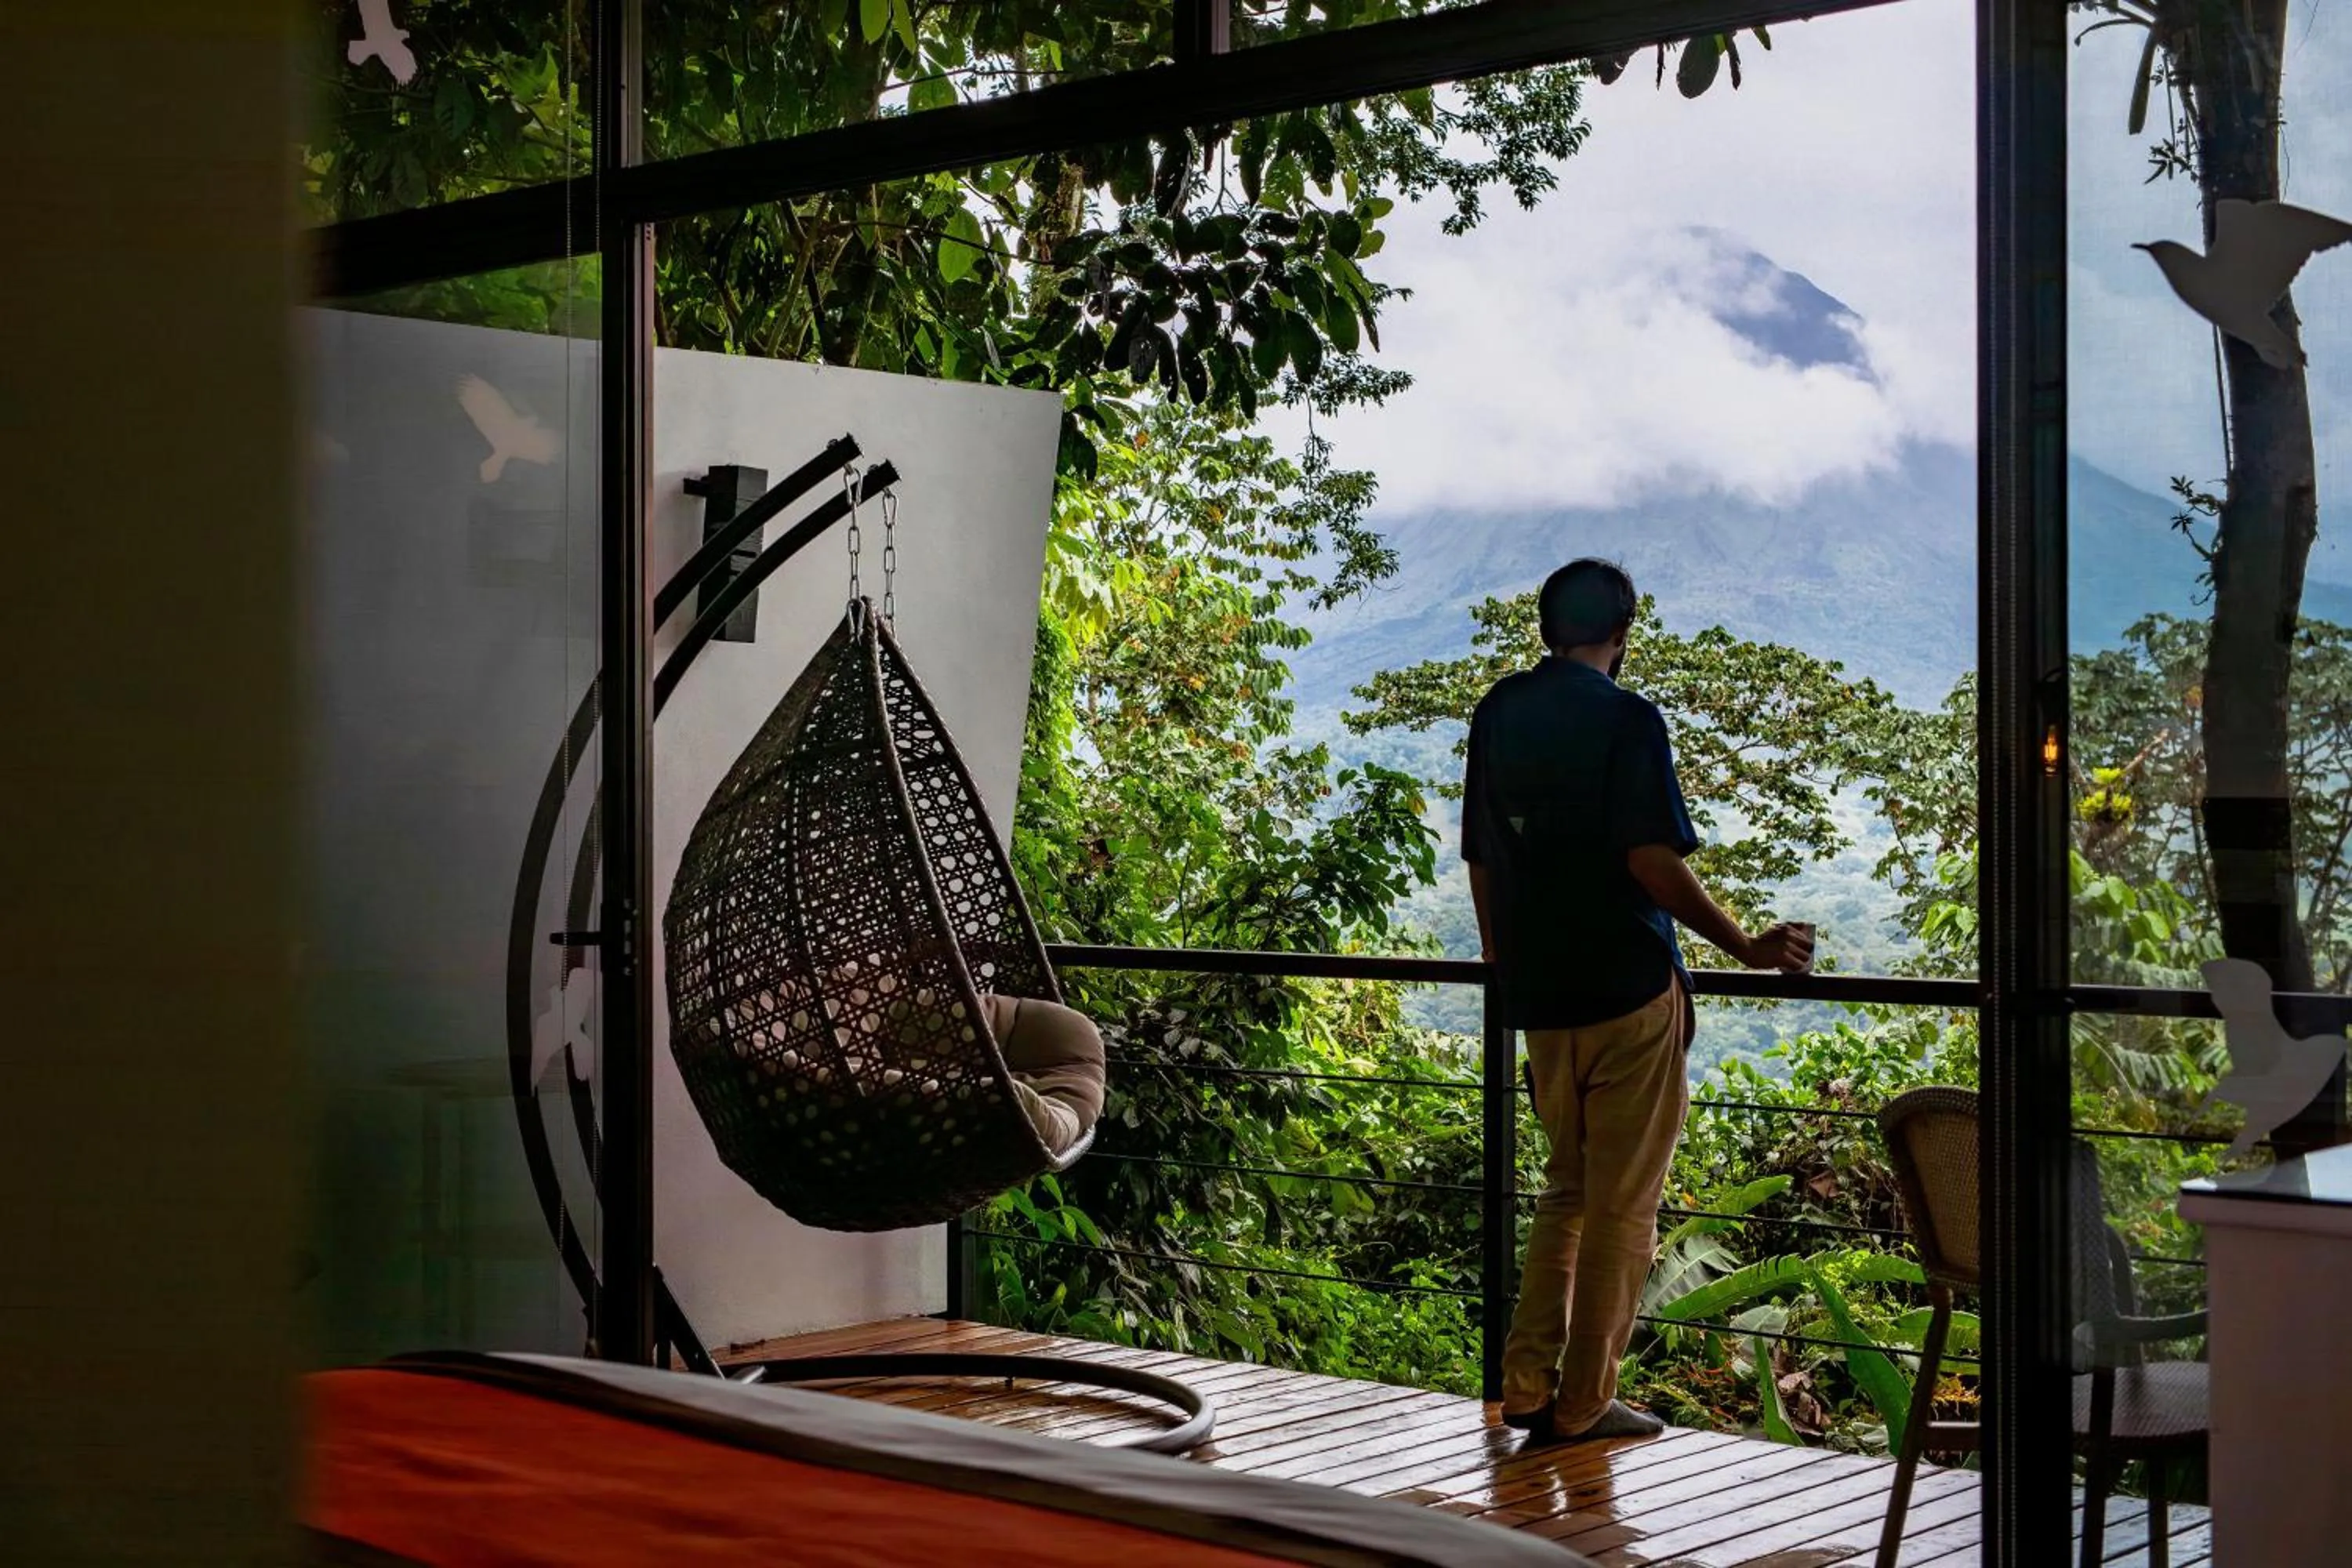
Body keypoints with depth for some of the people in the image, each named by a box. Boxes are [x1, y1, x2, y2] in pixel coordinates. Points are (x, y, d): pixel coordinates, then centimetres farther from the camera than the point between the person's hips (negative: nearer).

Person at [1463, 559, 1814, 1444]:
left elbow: (1480, 861, 12)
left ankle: (1527, 1386, 13)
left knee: (1567, 1188, 18)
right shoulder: (1624, 718, -11)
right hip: (1629, 989, -6)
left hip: (1538, 994, 6)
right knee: (1622, 1204, 4)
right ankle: (1584, 1404, 8)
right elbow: (1652, 861, -18)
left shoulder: (1498, 713, 8)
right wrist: (1747, 948, -8)